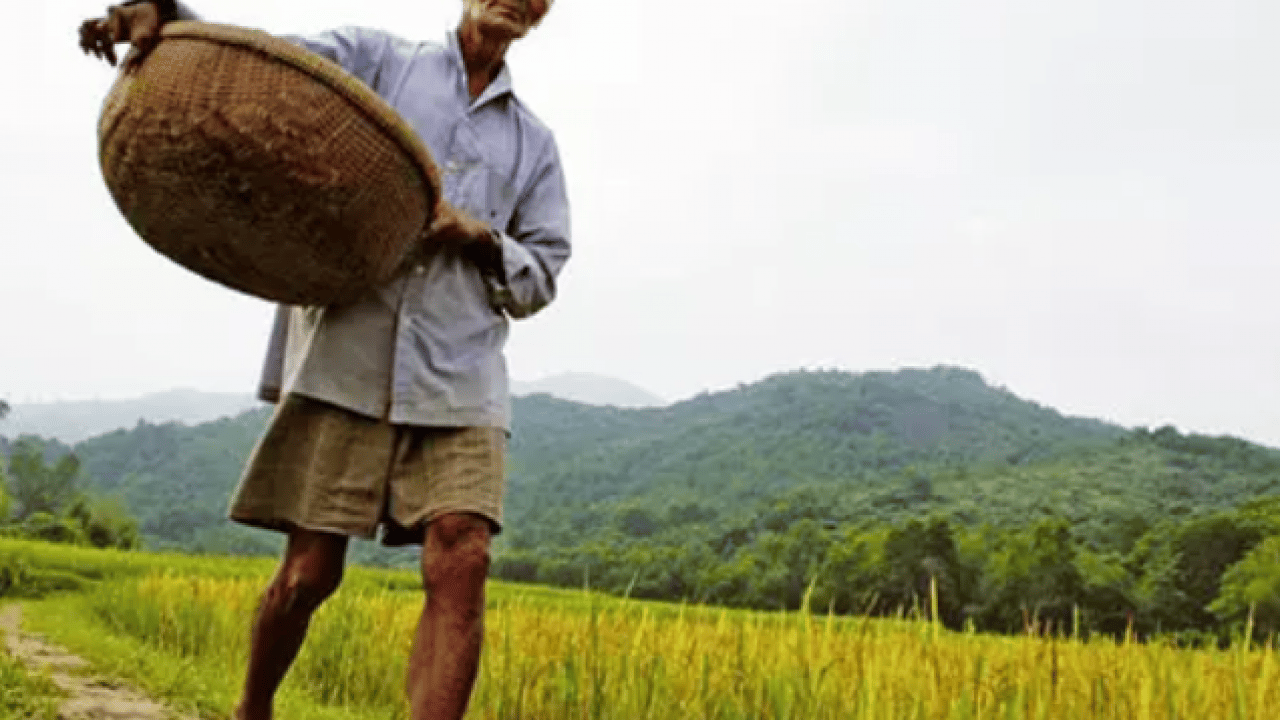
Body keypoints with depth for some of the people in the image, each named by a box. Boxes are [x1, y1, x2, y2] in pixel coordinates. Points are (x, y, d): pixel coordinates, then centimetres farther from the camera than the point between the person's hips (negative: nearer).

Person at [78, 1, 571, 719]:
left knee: (461, 568, -18)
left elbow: (540, 278, 17)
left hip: (460, 377, 2)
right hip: (348, 359, -2)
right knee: (310, 573, 1)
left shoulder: (536, 144, 21)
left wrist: (483, 237, -5)